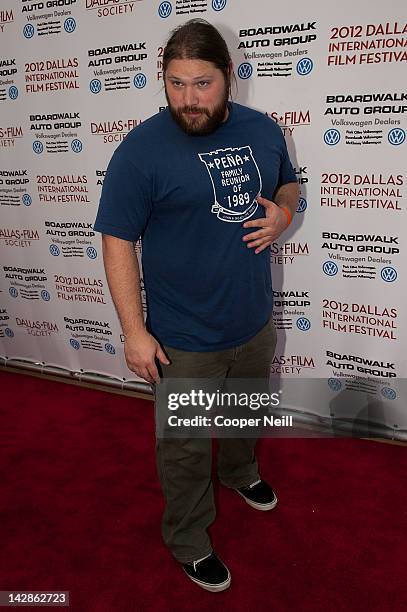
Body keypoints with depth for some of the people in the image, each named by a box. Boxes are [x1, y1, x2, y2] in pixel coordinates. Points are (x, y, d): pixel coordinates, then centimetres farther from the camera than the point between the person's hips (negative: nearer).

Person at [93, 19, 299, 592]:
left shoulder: (263, 129, -1)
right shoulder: (141, 150, -17)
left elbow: (287, 184, 16)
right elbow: (117, 242, -15)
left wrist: (283, 211, -8)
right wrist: (135, 332, -17)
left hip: (254, 320, 6)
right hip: (185, 339, -5)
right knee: (185, 445, 13)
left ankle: (240, 470, 60)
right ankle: (189, 540, 38)